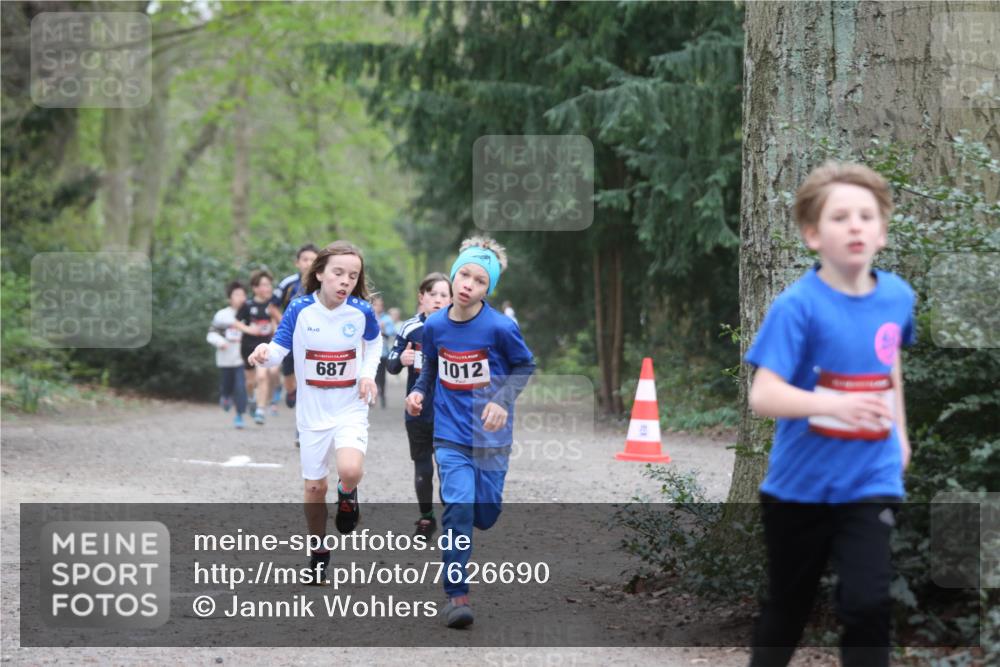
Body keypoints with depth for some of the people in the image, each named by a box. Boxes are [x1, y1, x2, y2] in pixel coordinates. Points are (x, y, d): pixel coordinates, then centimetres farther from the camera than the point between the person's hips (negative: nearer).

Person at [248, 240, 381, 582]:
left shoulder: (361, 311, -10)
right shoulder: (300, 309, -13)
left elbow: (374, 342, 11)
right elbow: (278, 349, -13)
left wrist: (368, 374, -4)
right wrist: (265, 353, -36)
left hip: (350, 409, -1)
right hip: (312, 412, 1)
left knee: (350, 470, -27)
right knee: (315, 487, 10)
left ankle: (347, 495, 11)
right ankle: (318, 551, 32)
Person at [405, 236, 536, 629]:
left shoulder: (500, 327, -14)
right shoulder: (434, 325, -3)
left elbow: (525, 366, 0)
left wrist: (503, 400, -14)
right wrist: (419, 391, -5)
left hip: (490, 435, -1)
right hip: (451, 432, 1)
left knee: (485, 516, 7)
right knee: (458, 508, -15)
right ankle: (456, 594, -7)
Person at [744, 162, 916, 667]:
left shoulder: (897, 296, -4)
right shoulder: (797, 306, -19)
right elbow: (762, 396, -26)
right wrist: (835, 403, -40)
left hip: (870, 481, 2)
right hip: (800, 483, -2)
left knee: (867, 602, -14)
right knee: (787, 606, 15)